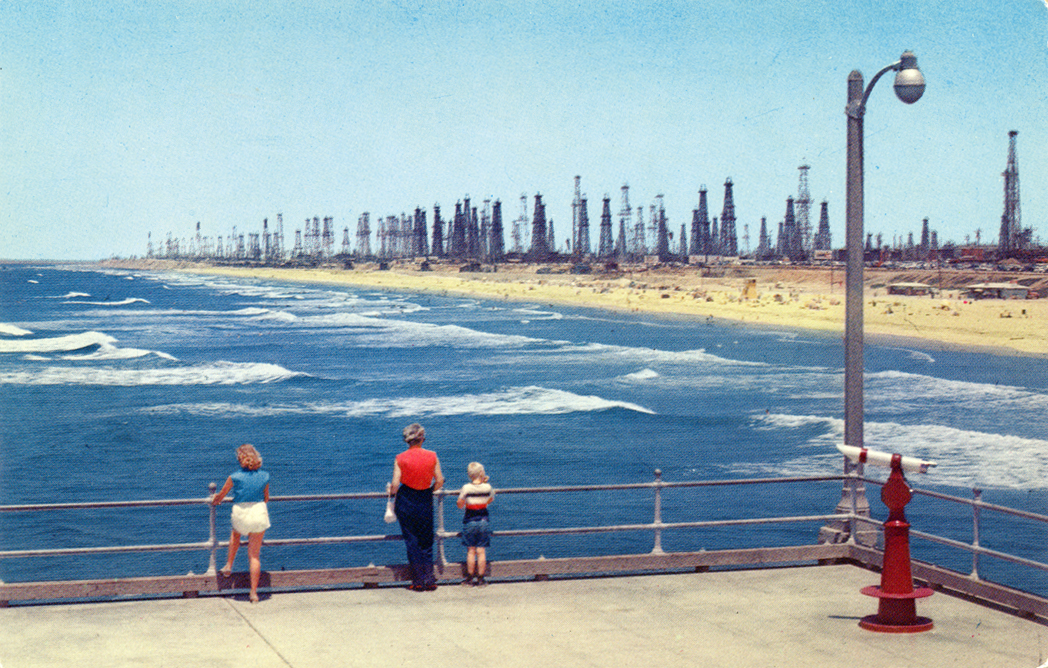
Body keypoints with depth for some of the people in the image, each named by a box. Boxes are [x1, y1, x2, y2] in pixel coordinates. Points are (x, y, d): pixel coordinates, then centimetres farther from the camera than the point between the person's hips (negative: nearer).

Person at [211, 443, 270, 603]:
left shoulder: (235, 477, -9)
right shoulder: (264, 476, -2)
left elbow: (220, 496, 5)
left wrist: (214, 502, 28)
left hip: (240, 514, -1)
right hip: (259, 513, 1)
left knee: (235, 534, 37)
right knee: (254, 554, 9)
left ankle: (229, 565, 33)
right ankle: (254, 592, 8)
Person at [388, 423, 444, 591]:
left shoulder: (400, 459, -9)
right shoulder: (432, 456, -5)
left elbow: (395, 485, -11)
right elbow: (439, 481, -1)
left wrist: (390, 489, 11)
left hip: (405, 502, -1)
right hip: (425, 502, 2)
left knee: (411, 541, 7)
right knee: (426, 543, 13)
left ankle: (418, 582, 8)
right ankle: (429, 581, 11)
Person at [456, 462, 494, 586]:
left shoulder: (466, 488, -11)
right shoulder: (487, 487, -6)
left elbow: (460, 505, -3)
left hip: (470, 521, -1)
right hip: (483, 520, 1)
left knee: (471, 550, 7)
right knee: (481, 551, 4)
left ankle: (470, 578, 10)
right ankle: (480, 578, 6)